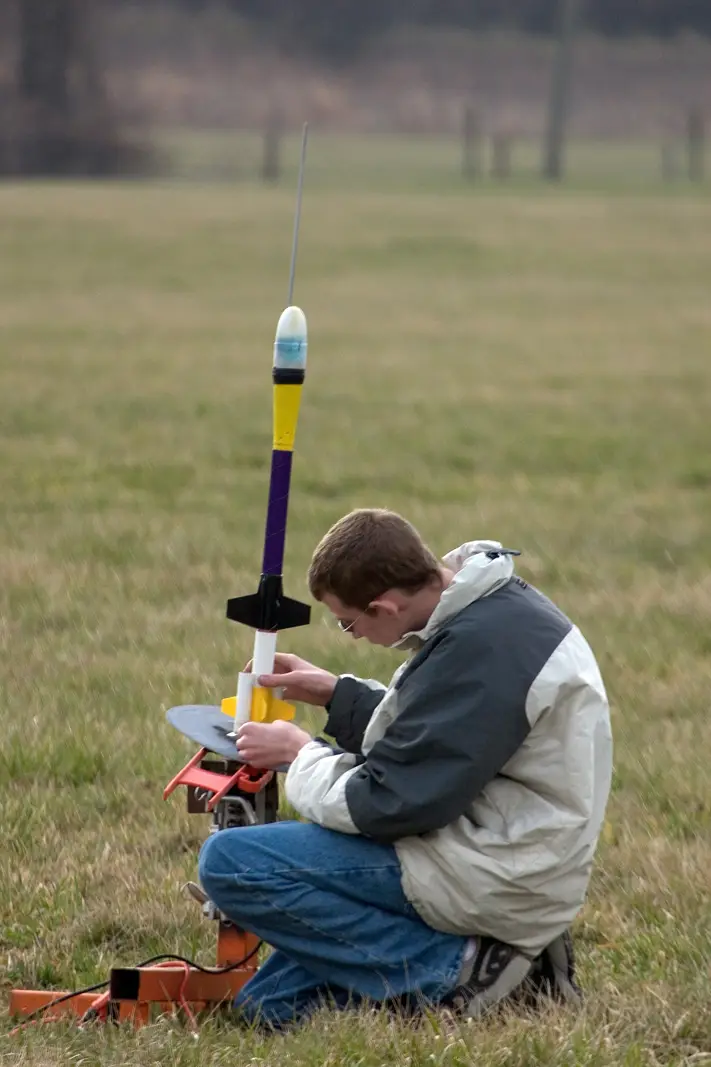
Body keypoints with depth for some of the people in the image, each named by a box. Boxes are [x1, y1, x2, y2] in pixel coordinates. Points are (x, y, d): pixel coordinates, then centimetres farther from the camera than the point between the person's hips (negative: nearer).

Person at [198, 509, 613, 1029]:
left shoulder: (482, 645, -24)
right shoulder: (498, 606, 7)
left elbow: (390, 803, -22)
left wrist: (301, 754, -4)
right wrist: (336, 694, 19)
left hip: (492, 880, -11)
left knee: (229, 863, -14)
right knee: (269, 1003, 15)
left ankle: (454, 970, -11)